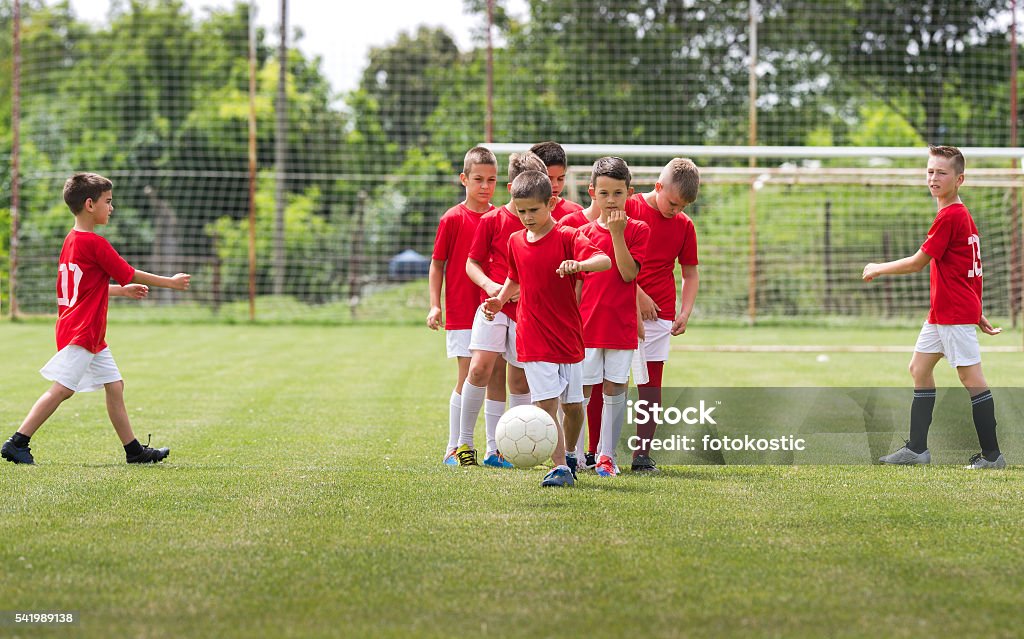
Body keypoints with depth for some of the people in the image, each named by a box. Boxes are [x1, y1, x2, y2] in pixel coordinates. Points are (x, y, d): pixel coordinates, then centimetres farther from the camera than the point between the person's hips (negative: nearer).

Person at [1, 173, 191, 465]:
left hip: (91, 335, 10)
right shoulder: (95, 243, -15)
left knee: (115, 385, 11)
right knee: (62, 389, -10)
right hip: (80, 332, -10)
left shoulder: (71, 241, 14)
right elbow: (130, 274, -8)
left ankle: (134, 450, 14)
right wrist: (171, 282, 3)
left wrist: (122, 290, 29)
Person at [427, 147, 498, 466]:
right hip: (461, 313, -3)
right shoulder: (453, 219, -3)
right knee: (468, 378, -6)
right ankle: (454, 448, 3)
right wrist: (434, 306, -6)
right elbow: (437, 263, 1)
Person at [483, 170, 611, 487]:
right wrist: (500, 299, 9)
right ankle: (560, 468, -12)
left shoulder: (568, 237, -8)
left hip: (568, 337, -1)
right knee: (547, 405, -10)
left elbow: (605, 261, -24)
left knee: (573, 405, 10)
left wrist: (579, 264, -43)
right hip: (533, 339, 2)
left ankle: (568, 454, 34)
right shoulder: (516, 241, 7)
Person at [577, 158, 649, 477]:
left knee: (614, 389, 3)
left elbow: (629, 274, -13)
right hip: (587, 325, 1)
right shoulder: (583, 233, 5)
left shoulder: (638, 230, 0)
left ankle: (606, 455, 12)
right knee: (582, 389, 1)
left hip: (621, 325, -1)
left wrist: (617, 233, -17)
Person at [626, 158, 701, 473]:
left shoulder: (684, 225, 9)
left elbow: (690, 273, 17)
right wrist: (637, 294, -10)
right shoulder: (628, 209, -2)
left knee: (651, 382, 1)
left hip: (658, 314, 3)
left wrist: (685, 312, 5)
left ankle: (642, 453, 5)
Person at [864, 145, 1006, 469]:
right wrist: (978, 312, 23)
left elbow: (918, 262, -14)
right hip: (941, 314, 11)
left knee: (971, 377, -6)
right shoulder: (963, 215, 13)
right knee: (919, 367, 13)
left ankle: (991, 455, -1)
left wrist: (878, 269, 1)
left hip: (955, 314, -11)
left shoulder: (949, 216, -17)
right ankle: (917, 449, 16)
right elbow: (972, 268, 18)